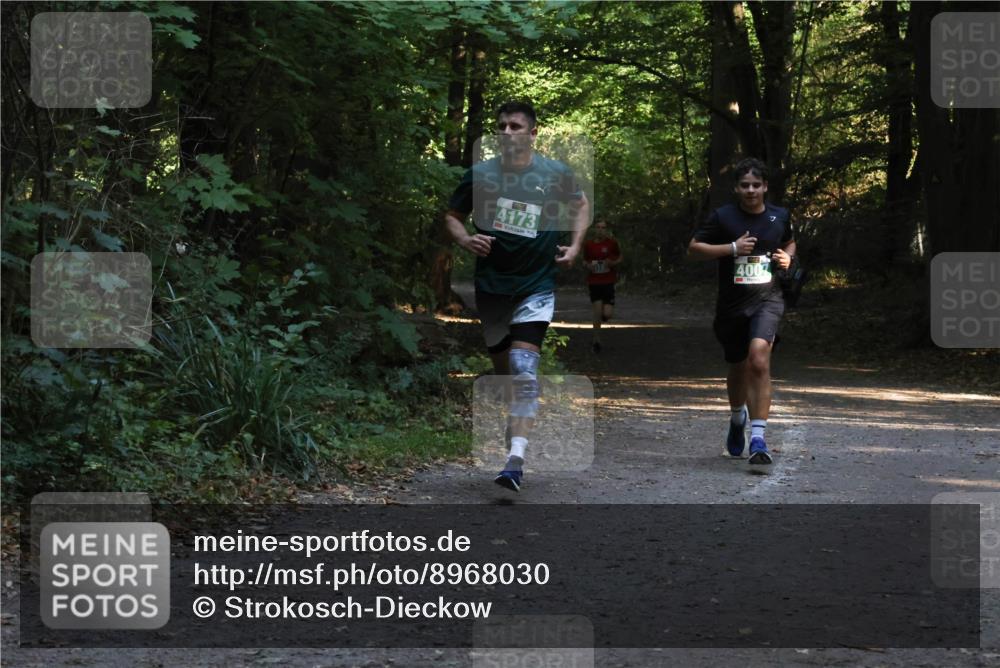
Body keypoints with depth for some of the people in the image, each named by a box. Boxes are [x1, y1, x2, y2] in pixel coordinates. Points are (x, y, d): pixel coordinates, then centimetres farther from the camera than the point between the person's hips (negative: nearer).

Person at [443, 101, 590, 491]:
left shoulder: (555, 174, -2)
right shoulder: (479, 174, 0)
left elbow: (581, 206, 17)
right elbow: (452, 216, 11)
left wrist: (575, 246, 4)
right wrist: (464, 239, -9)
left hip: (536, 286, -3)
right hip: (490, 285, 3)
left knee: (523, 369, -16)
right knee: (501, 367, 14)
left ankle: (516, 459, -23)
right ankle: (515, 427, 40)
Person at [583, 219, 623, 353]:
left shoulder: (612, 243, -1)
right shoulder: (588, 245, 2)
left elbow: (620, 258, 11)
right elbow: (585, 262, 16)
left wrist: (613, 263, -10)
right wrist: (588, 266, -7)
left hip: (608, 282, 0)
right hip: (593, 283, 1)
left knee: (607, 314, -9)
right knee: (597, 312, -8)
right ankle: (597, 341, 7)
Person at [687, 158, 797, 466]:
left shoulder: (780, 216, 5)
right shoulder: (723, 217, -3)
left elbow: (790, 242, 25)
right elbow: (693, 248, -3)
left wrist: (787, 257, 2)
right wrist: (732, 248, -14)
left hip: (767, 301, -1)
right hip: (731, 303, 1)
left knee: (759, 359, -25)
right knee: (738, 368, 16)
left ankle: (758, 438, -25)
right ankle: (737, 418, 50)